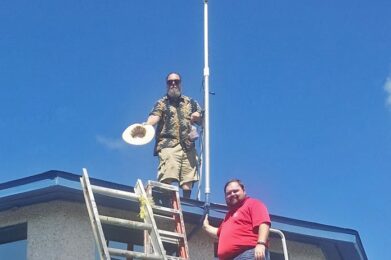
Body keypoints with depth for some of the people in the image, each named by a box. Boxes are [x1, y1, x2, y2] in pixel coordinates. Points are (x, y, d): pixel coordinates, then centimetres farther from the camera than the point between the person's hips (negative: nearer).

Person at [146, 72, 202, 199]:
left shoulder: (191, 102, 24)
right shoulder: (161, 103, 14)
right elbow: (154, 116, -7)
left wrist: (197, 117, -1)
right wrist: (146, 125, -30)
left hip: (188, 146, 4)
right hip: (168, 145, -3)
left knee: (188, 181, -2)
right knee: (166, 179, -21)